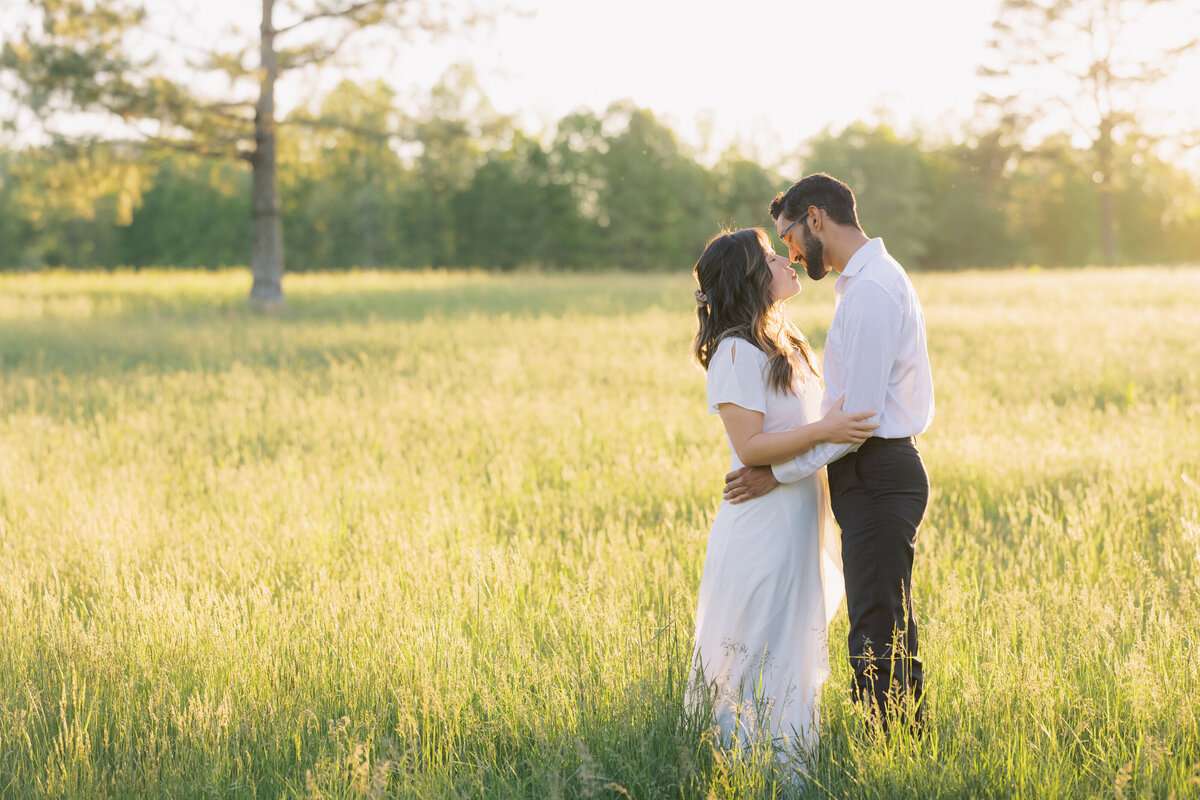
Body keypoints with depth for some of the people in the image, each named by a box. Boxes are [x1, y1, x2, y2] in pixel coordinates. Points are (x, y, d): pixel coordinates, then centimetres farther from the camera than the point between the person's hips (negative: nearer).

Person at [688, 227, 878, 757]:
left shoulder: (782, 343, 13)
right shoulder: (735, 353, -16)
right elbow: (749, 446, -21)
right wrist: (823, 430, -27)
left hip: (799, 516, 9)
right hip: (762, 524, -9)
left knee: (795, 647, 15)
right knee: (760, 651, -3)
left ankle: (789, 758, 24)